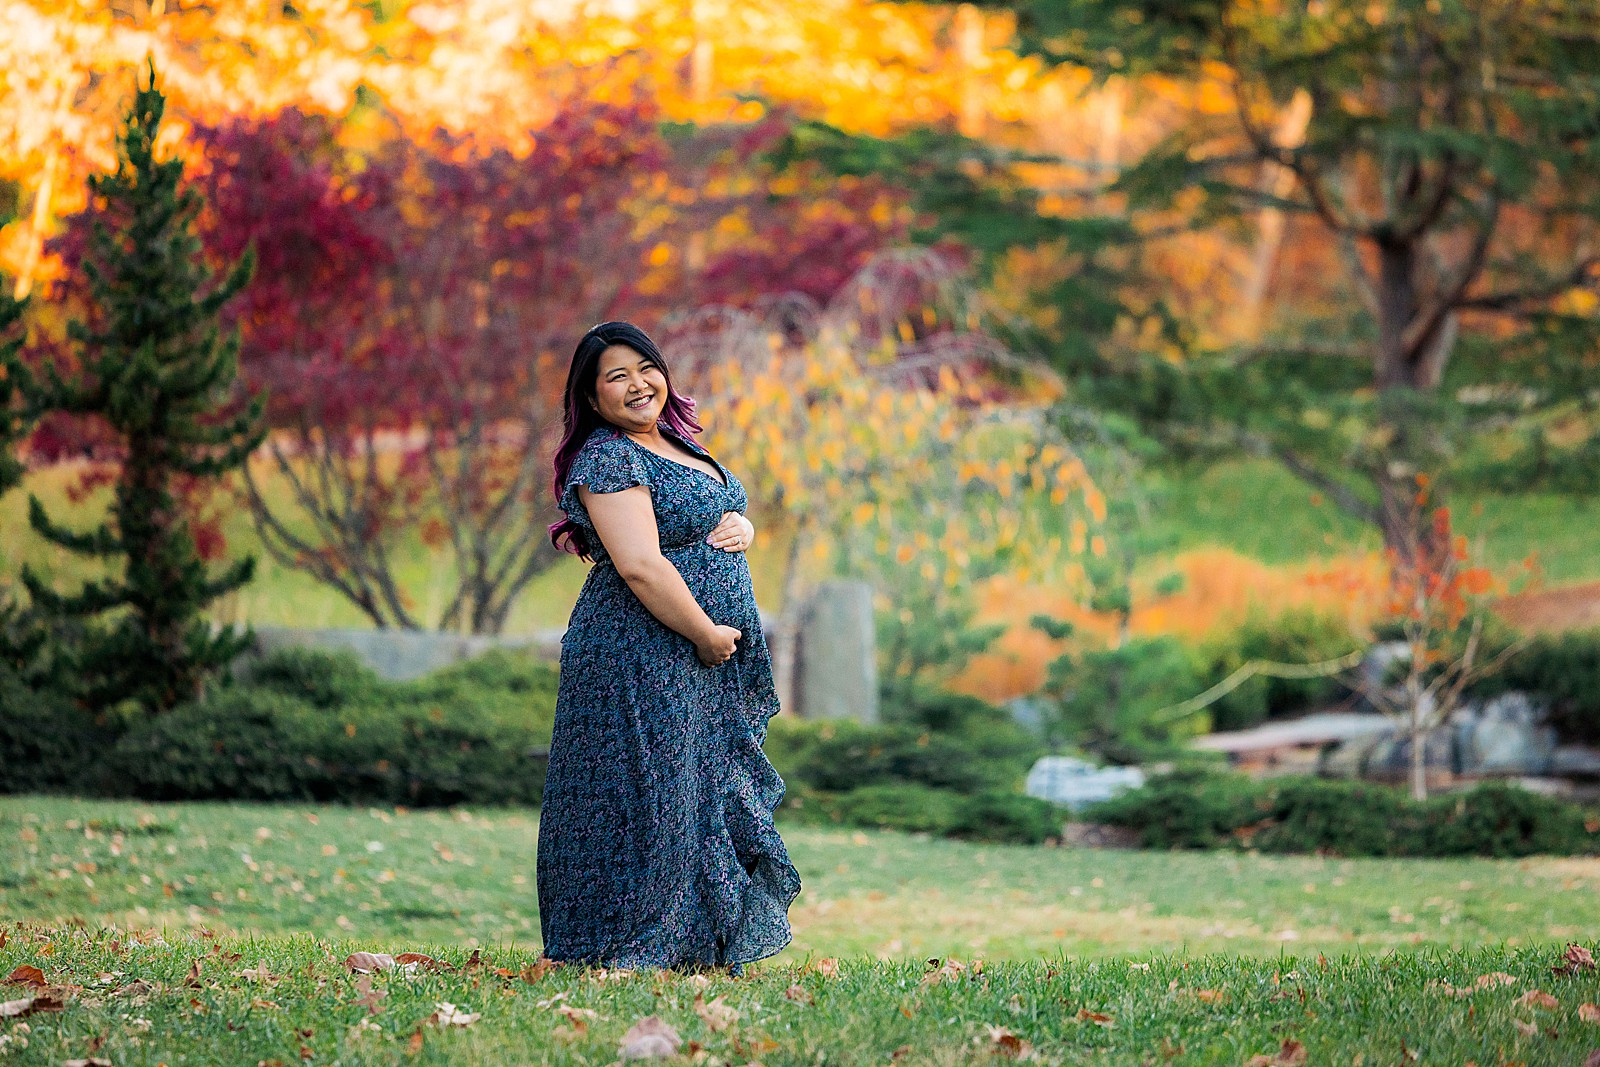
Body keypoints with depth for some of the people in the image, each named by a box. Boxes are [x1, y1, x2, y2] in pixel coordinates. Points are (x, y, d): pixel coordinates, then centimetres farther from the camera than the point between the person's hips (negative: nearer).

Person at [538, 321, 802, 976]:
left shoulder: (675, 444, 15)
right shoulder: (607, 460, -14)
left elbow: (726, 514, 24)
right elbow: (640, 566, -24)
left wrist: (741, 527, 0)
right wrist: (707, 634, -18)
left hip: (705, 663, 10)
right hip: (643, 657, -10)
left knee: (712, 793, 13)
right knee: (650, 796, -6)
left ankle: (698, 943, 21)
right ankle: (631, 948, 2)